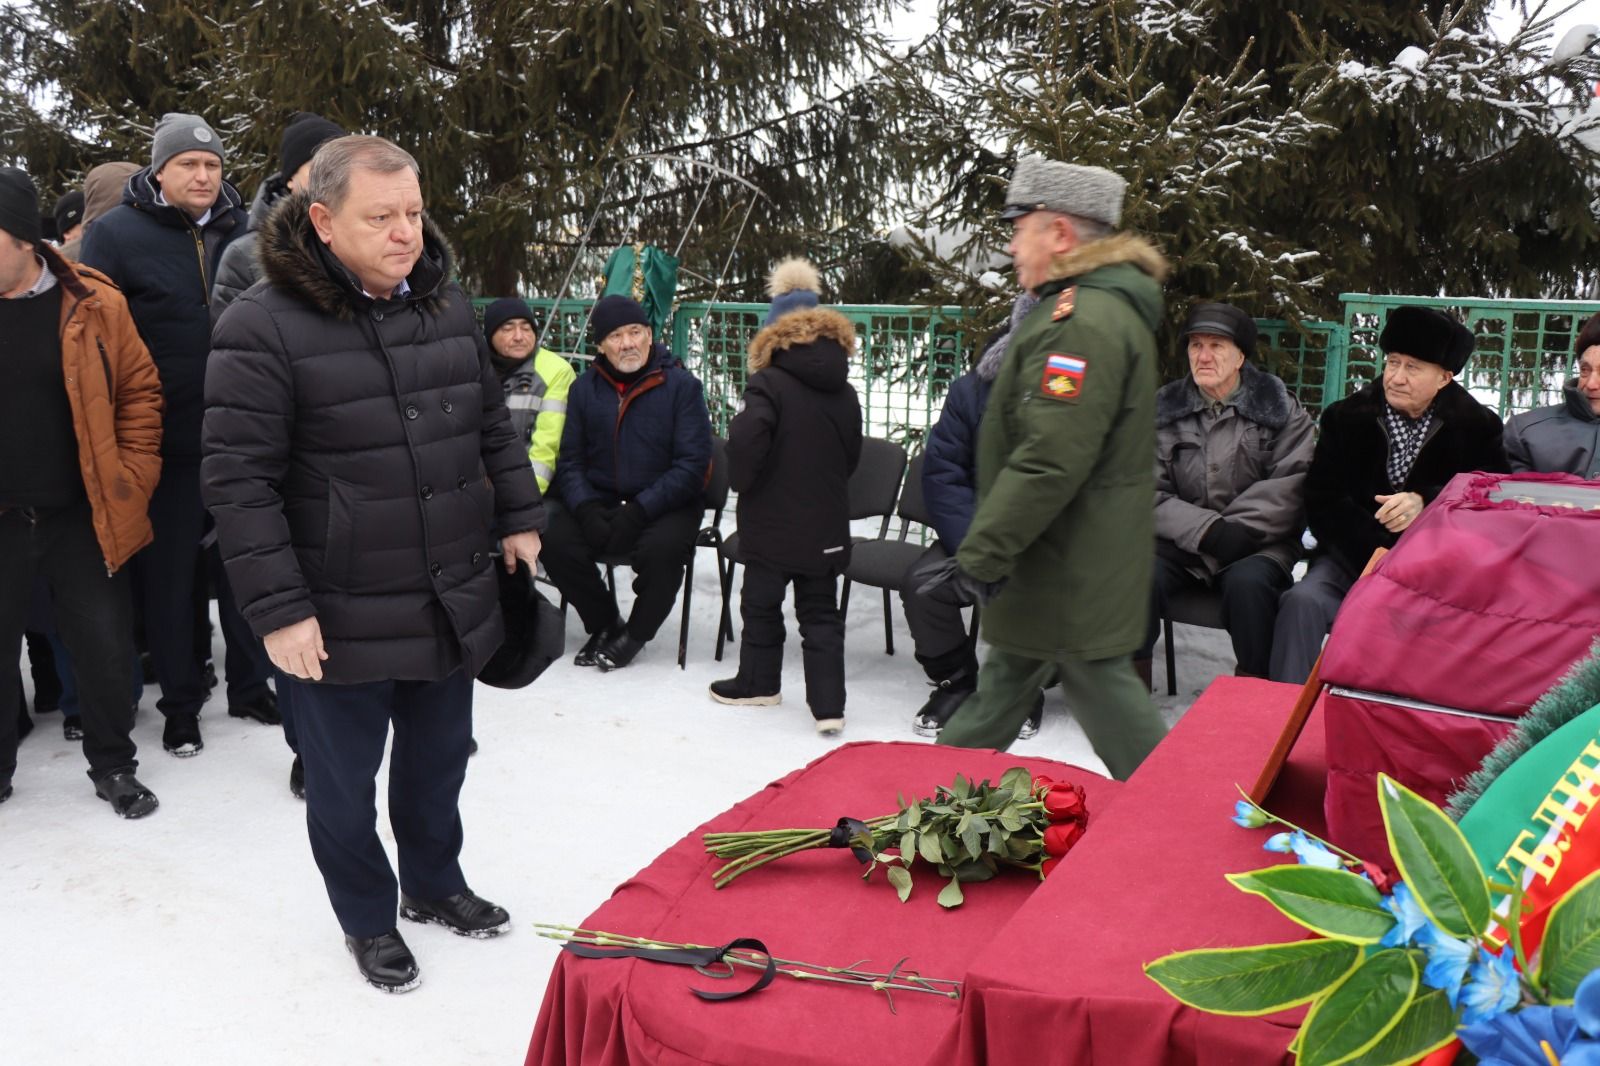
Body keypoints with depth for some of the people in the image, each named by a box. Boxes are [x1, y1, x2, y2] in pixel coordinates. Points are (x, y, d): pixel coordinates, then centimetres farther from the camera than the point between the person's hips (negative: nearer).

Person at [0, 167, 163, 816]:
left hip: (84, 518, -1)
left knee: (105, 650, 9)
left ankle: (113, 766, 29)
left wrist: (132, 480, -5)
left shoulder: (92, 304, -6)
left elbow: (140, 393, 1)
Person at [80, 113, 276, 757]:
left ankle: (250, 685, 29)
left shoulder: (242, 232, 6)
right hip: (165, 444, -3)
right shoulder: (117, 233, -4)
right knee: (168, 576, 7)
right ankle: (180, 703, 23)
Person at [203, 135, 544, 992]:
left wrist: (517, 519, 12)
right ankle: (368, 919, 36)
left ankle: (435, 884, 46)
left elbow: (492, 426, 16)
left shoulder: (445, 304, 5)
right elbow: (238, 481, -17)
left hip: (452, 602, 6)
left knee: (439, 760, 22)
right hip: (341, 623, -5)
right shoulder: (263, 326, -16)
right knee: (345, 781, 13)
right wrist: (278, 609, -18)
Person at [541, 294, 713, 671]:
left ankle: (636, 632, -3)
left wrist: (638, 512, -21)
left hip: (664, 505, -3)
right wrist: (587, 510, -15)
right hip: (598, 501, 3)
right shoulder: (584, 388, 7)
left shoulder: (682, 385, -5)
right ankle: (605, 622, 5)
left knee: (661, 548, -34)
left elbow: (692, 465, -10)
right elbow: (570, 461, 5)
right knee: (554, 540, -23)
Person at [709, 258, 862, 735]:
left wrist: (740, 481, -6)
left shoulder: (768, 384, -15)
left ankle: (759, 682, 31)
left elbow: (744, 443, -26)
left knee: (761, 603, 14)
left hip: (772, 522, -5)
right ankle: (829, 706, 5)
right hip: (826, 525, 5)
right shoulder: (844, 393, 4)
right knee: (821, 612, 9)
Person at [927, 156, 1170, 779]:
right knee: (1008, 674, 19)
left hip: (1071, 573, -11)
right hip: (1073, 559, 11)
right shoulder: (1107, 306, 14)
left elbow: (1050, 459, -29)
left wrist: (981, 554, -25)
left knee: (1099, 683, -1)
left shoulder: (1085, 320, -22)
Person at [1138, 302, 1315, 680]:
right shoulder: (1164, 409, 8)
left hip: (1257, 545, -1)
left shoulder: (1279, 408, 5)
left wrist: (1236, 531, -18)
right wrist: (1207, 530, -17)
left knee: (1248, 581, -33)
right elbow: (1150, 493, -2)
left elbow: (1291, 484, -7)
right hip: (1181, 545, 1)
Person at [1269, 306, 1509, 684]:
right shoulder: (1346, 417, 6)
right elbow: (1322, 501, -1)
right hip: (1354, 557, 1)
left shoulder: (1476, 426, 6)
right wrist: (1378, 554, -16)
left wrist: (1426, 503, -22)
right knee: (1303, 601, -29)